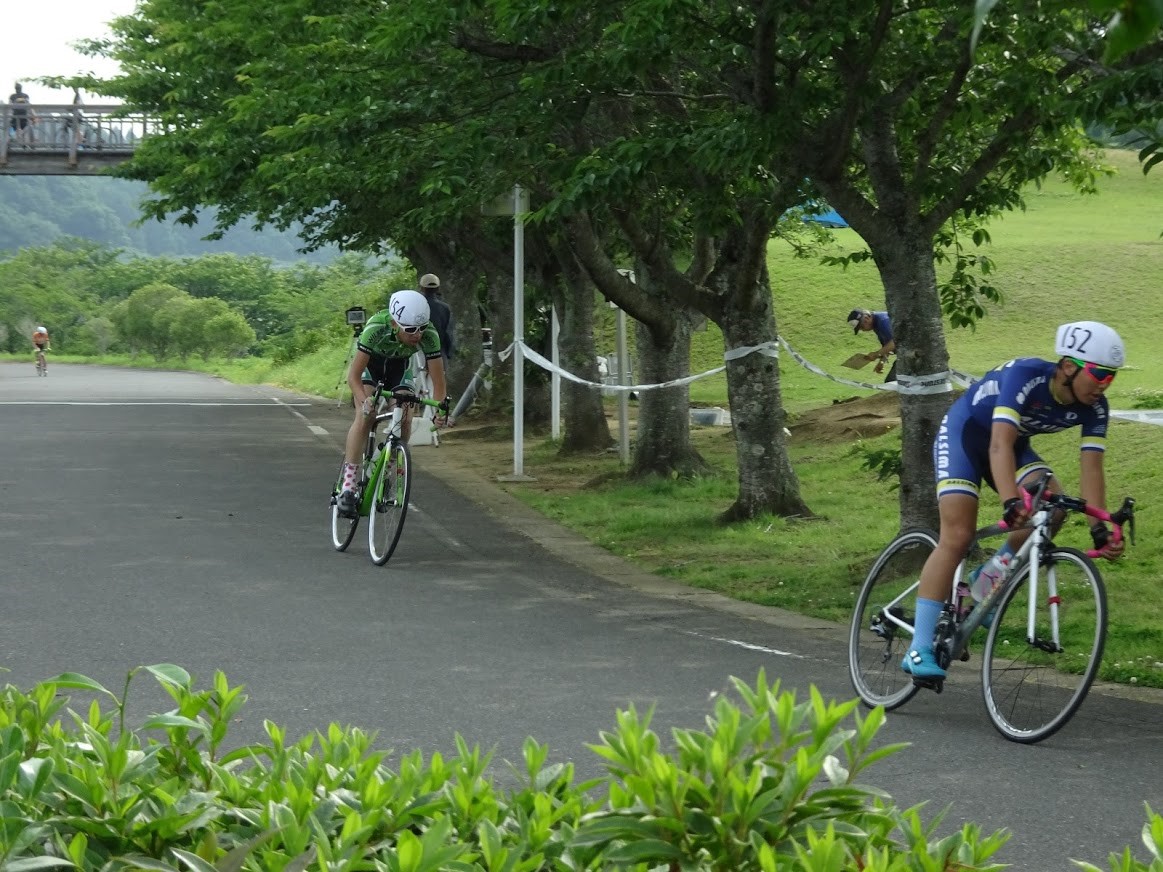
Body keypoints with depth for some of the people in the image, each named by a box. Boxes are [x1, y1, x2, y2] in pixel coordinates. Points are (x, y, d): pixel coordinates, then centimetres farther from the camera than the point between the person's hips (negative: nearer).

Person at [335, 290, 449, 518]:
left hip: (400, 365, 3)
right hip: (371, 362, -3)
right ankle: (348, 486, -24)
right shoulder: (376, 328, -40)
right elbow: (353, 375, -35)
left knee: (404, 420, -12)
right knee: (365, 416, -21)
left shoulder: (429, 336, -34)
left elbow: (438, 381, -27)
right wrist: (365, 401, -51)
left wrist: (440, 405, -44)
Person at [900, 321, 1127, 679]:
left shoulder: (1094, 408, -17)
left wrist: (1100, 527, -30)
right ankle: (919, 650, -18)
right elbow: (999, 444, -43)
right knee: (957, 536, -19)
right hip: (964, 431, -6)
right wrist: (1011, 503, -56)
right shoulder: (1027, 375, -35)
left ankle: (991, 576, 3)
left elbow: (1091, 468, -18)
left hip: (1013, 442, 6)